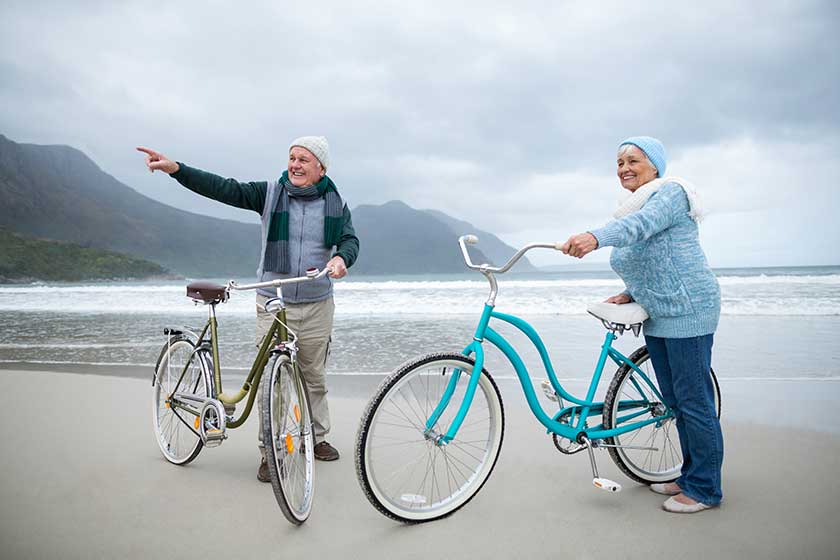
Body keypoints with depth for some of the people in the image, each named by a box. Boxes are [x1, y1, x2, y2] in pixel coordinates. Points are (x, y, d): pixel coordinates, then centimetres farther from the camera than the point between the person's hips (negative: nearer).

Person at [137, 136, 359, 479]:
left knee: (314, 377, 14)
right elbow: (223, 189, -9)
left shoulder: (335, 204, 4)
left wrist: (342, 258, -27)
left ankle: (317, 438, 32)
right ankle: (270, 452, 11)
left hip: (317, 305, 2)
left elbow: (350, 239, -3)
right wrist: (175, 168, -21)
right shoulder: (270, 193, -1)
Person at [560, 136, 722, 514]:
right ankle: (690, 476, 28)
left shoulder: (671, 191, -10)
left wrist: (596, 237, -50)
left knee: (693, 400, -3)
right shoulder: (633, 207, 17)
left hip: (687, 312, -9)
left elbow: (642, 223, -33)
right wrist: (630, 294, 7)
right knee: (674, 400, 15)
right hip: (657, 316, 9)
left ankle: (704, 489, 9)